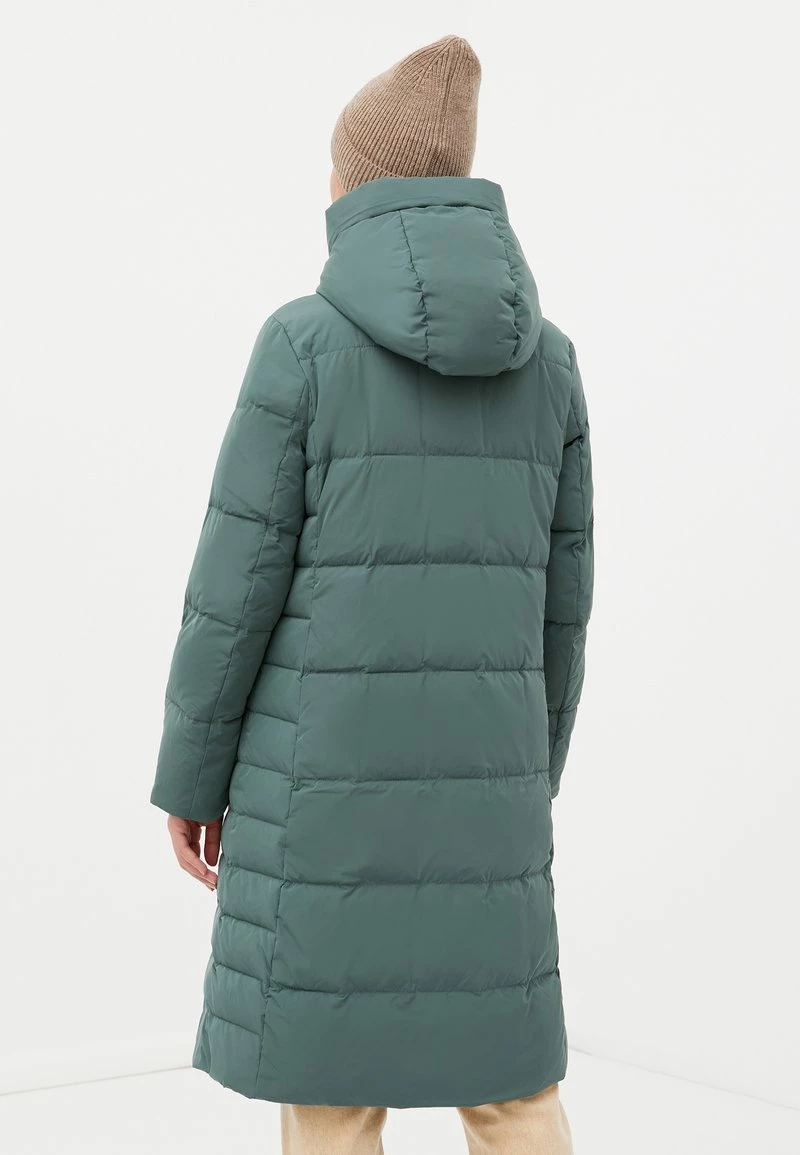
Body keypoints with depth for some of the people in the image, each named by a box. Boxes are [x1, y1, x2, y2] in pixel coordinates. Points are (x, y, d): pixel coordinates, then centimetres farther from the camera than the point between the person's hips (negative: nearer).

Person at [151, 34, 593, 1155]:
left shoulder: (305, 341, -10)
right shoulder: (547, 356, 4)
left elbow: (240, 581, -10)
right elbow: (556, 592, 8)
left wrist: (190, 775, 2)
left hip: (331, 768, -4)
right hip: (474, 767, 4)